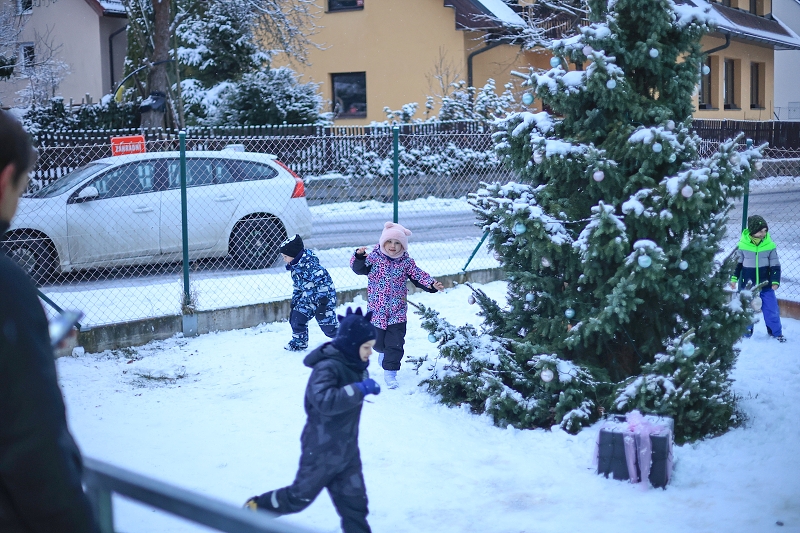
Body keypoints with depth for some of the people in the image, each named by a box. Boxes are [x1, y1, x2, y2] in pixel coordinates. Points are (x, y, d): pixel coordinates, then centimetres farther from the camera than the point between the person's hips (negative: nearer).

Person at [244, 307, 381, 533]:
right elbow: (324, 400, -44)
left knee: (354, 502, 10)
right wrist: (360, 389, -42)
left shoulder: (354, 364, 1)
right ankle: (255, 508, 33)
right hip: (322, 449, -7)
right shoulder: (327, 367, -27)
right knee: (300, 496, 11)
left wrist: (369, 385, 1)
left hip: (346, 448, 8)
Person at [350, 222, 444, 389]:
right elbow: (359, 268, -13)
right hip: (376, 311, 0)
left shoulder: (406, 262, -2)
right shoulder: (374, 258, -6)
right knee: (377, 341, 14)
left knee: (395, 344, -3)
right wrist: (359, 257, -34)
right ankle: (383, 352, 48)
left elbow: (419, 276, -2)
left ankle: (390, 372, 8)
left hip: (397, 313, 0)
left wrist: (432, 284, -19)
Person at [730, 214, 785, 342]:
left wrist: (775, 281, -10)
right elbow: (737, 263, 1)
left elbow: (775, 265, -3)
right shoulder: (742, 245, -11)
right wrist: (734, 278, -3)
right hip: (747, 284, 0)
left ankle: (776, 332, 22)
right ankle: (746, 331, 27)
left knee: (771, 309, 6)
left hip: (766, 284, 1)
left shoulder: (769, 245, -10)